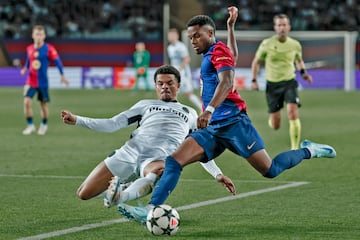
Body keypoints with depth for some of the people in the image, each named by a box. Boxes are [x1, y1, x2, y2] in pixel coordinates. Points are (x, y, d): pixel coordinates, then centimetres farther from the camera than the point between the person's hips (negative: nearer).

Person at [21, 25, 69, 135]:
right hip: (30, 81, 2)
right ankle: (30, 125, 1)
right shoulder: (29, 49, 3)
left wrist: (62, 75, -7)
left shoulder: (48, 48, -9)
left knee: (43, 104, 8)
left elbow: (57, 61, -5)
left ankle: (44, 125, 32)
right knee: (27, 101, -13)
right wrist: (25, 69, -1)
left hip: (43, 82, -2)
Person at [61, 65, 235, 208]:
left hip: (159, 160, -3)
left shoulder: (190, 114, 31)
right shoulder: (145, 105, 30)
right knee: (83, 194, -4)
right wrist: (77, 120, 15)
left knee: (159, 172, -45)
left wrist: (218, 174, 19)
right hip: (130, 153, 3)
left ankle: (121, 196, -63)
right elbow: (112, 124, 24)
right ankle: (118, 186, 21)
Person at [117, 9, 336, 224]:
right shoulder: (208, 57, 22)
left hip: (232, 121, -9)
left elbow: (227, 83, -20)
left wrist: (209, 110, -34)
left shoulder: (219, 50, -4)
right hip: (213, 128, 9)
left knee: (270, 170, -8)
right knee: (174, 161, -10)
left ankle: (308, 151, 16)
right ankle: (151, 210, -20)